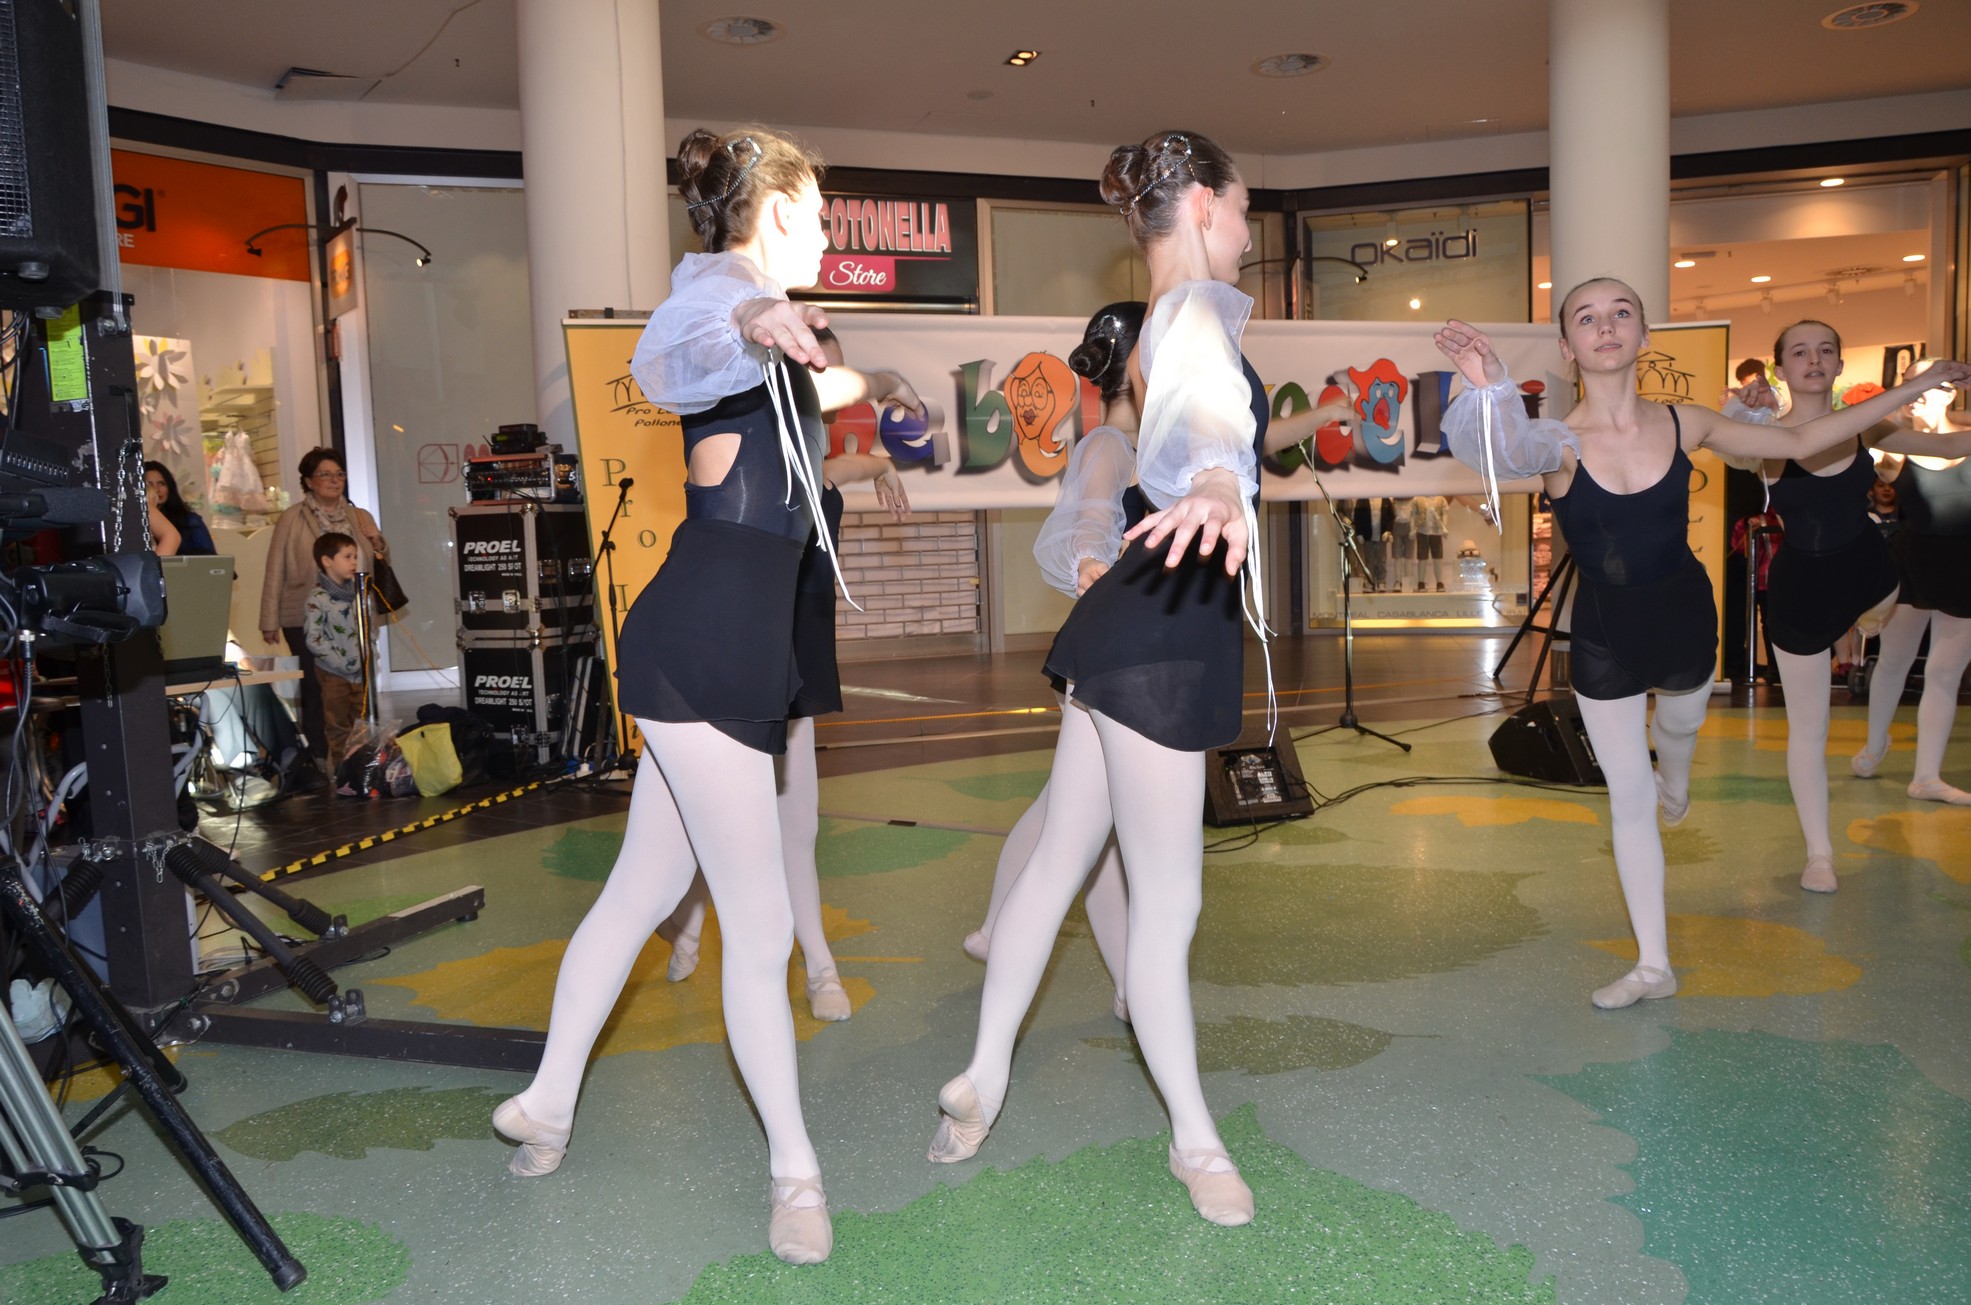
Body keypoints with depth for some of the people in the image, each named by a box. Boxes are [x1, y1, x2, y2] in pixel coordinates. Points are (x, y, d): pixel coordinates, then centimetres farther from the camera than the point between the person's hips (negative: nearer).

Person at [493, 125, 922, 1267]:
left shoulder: (752, 309, 21)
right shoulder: (720, 288, -9)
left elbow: (797, 388, 44)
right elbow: (663, 369, -34)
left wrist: (873, 385, 58)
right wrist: (746, 330, -55)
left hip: (722, 648, 10)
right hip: (705, 649, -10)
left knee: (641, 891, 18)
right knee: (760, 926, -3)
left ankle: (547, 1106, 31)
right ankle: (795, 1171, 10)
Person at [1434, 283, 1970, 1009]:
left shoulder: (1683, 425, -11)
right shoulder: (1560, 443, -22)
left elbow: (1800, 442, 3)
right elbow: (1511, 452, -47)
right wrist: (1492, 389, -68)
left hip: (1684, 617, 3)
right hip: (1604, 635, -2)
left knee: (1680, 724, 31)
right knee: (1627, 799, 7)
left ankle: (1674, 784, 71)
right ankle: (1653, 964, 20)